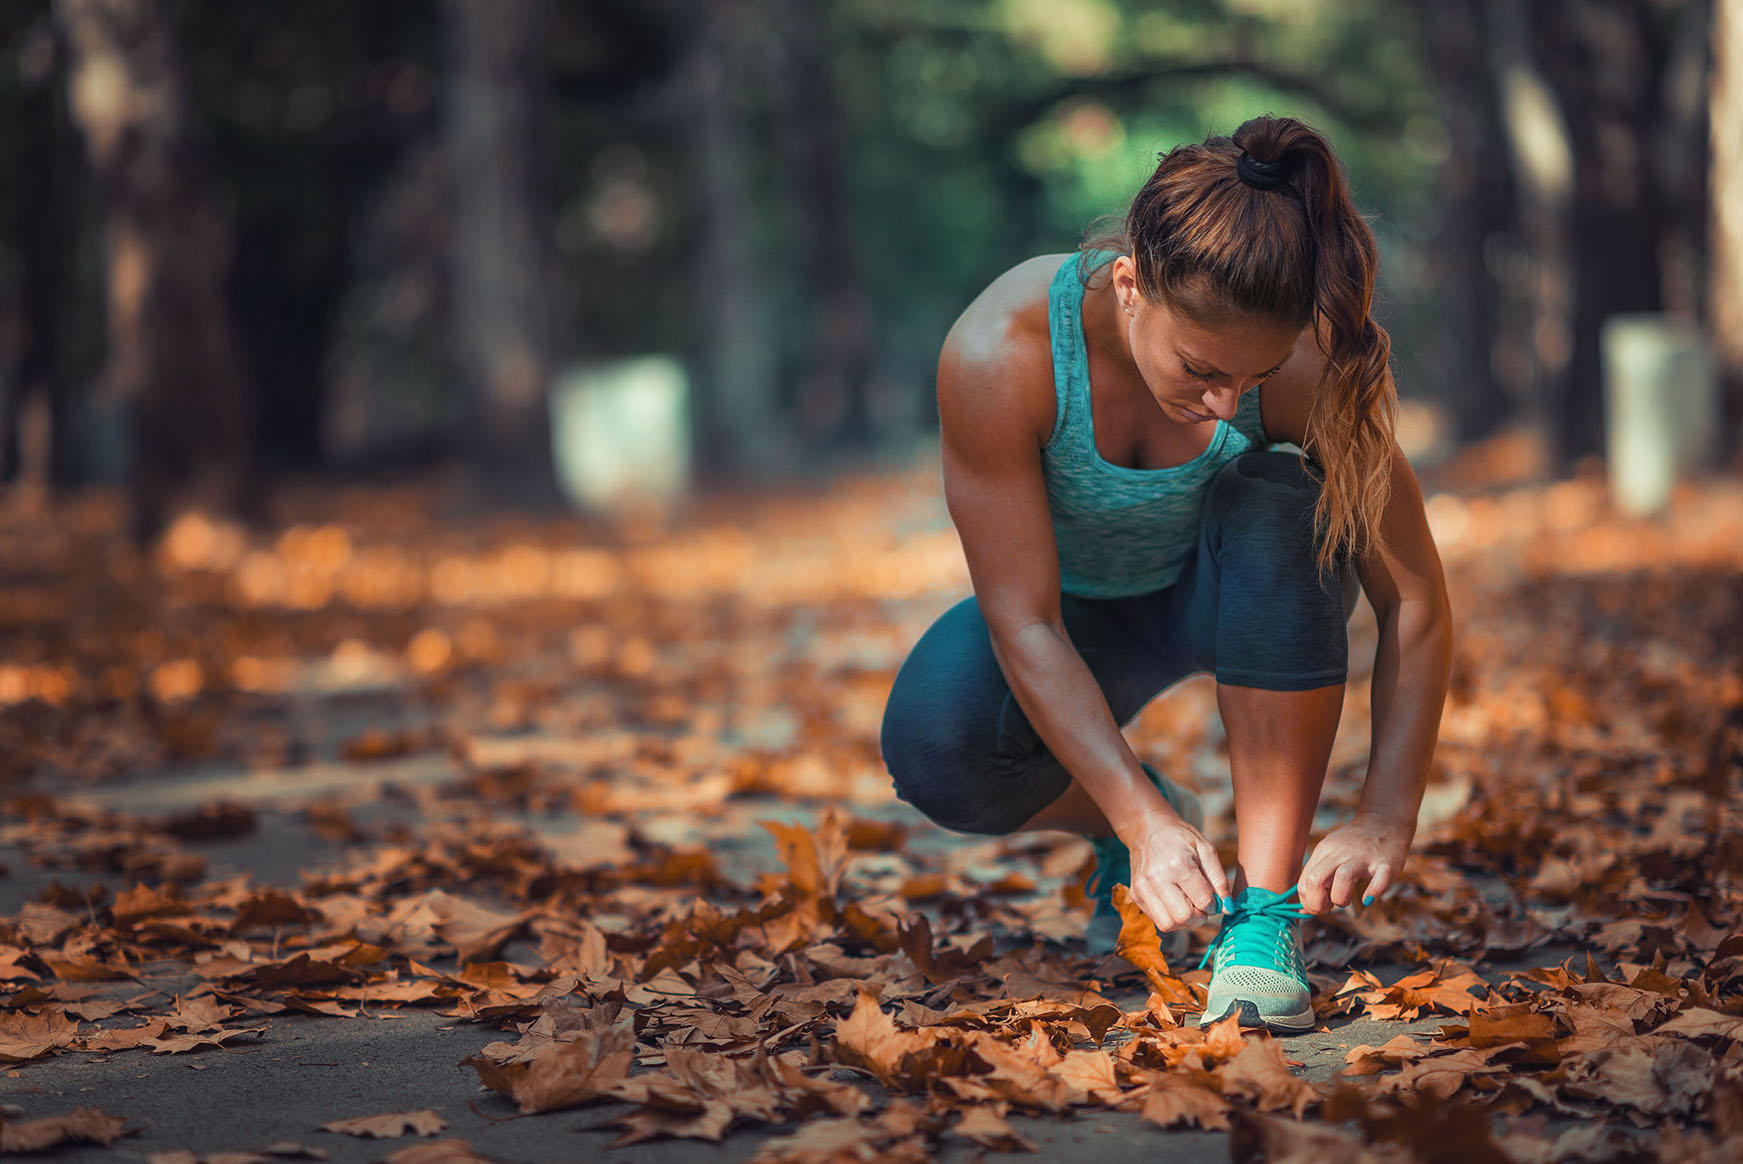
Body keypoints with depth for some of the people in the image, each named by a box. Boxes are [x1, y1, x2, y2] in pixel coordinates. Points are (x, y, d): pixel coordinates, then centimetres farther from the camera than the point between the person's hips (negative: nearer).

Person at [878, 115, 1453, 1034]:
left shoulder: (1301, 366, -31)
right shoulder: (997, 354, -35)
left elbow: (1414, 601, -23)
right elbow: (1024, 625, -30)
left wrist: (1386, 818, -31)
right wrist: (1145, 821, -36)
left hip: (1227, 595, 1)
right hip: (1079, 616, 0)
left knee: (1280, 511, -36)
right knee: (933, 745, -32)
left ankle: (1264, 910, -27)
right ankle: (1128, 817, 3)